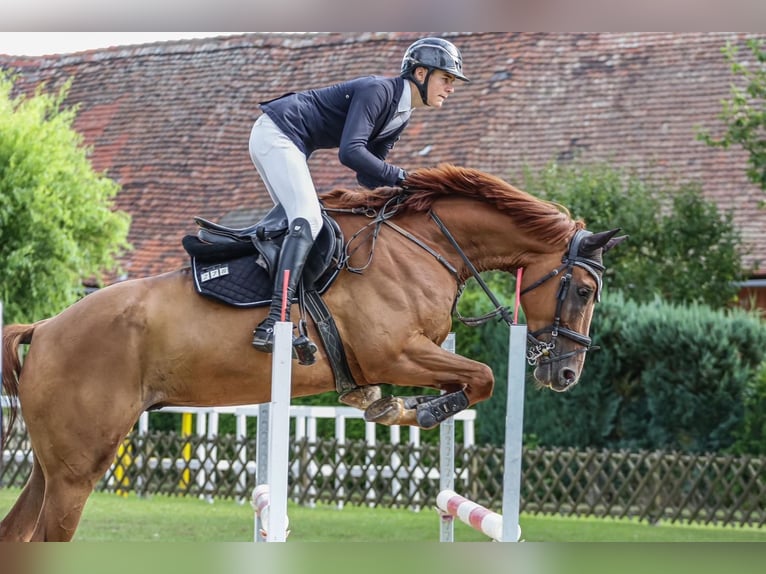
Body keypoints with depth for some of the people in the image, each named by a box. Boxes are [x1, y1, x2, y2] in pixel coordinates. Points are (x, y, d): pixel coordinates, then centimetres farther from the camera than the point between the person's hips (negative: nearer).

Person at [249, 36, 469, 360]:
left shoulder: (401, 117, 12)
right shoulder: (377, 91, -18)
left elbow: (368, 174, 14)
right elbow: (350, 152, -28)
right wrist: (402, 178, -24)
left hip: (289, 145, 11)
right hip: (276, 134, -11)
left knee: (298, 221, 12)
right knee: (307, 220, -22)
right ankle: (273, 325, -34)